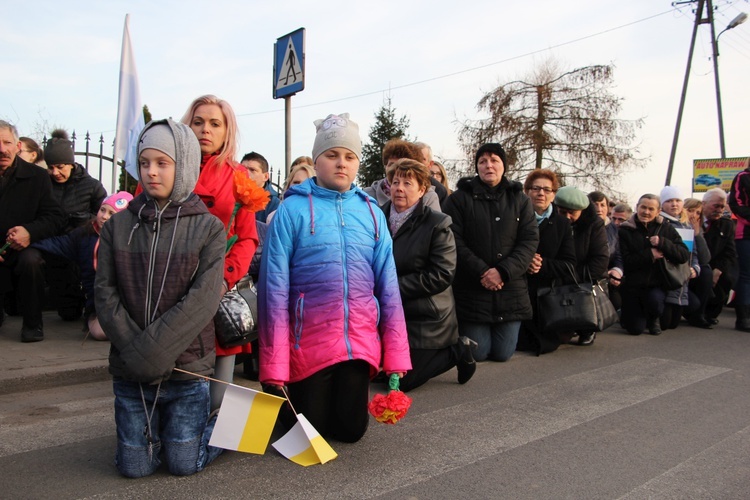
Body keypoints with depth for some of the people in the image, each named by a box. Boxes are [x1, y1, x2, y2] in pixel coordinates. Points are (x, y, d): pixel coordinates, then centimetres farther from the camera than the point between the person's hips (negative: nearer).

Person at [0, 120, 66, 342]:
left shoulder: (37, 177, -2)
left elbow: (56, 217, -6)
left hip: (22, 251, -1)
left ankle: (32, 323, -15)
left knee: (31, 260, -36)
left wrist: (30, 232, -26)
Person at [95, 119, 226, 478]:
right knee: (135, 466, 9)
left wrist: (150, 352, -21)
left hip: (187, 368, -2)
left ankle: (221, 424, 34)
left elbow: (203, 300, -16)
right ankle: (158, 427, 38)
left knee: (184, 465, 6)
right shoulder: (117, 226, 2)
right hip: (129, 372, 3)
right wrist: (134, 350, -16)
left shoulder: (208, 228, -7)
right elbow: (106, 296, -3)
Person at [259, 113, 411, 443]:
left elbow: (388, 284, 5)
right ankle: (283, 395, 39)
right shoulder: (293, 209, -5)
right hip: (309, 341, -3)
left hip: (360, 341, 3)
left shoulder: (371, 212, 6)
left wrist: (396, 354, 1)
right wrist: (273, 365, -10)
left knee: (352, 429, 10)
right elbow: (274, 286, -8)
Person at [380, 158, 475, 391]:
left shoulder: (437, 225, -12)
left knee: (402, 380, -6)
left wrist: (395, 287, -20)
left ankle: (457, 352, 17)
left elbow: (441, 275, -17)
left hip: (425, 317, -5)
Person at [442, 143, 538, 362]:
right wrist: (481, 272, -18)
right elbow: (455, 241, -9)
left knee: (503, 353, 6)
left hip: (510, 289, 2)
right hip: (471, 290, -2)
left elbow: (530, 240, -1)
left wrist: (503, 271, -15)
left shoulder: (520, 200, 8)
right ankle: (461, 330, 32)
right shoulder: (459, 198, 0)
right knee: (478, 353, 0)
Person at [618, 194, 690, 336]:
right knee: (636, 329, -9)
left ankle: (654, 319, 6)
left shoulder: (666, 229, 7)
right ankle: (625, 315, 29)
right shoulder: (625, 230, -1)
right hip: (632, 285, -2)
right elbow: (624, 260, -13)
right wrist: (649, 255, -18)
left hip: (656, 285, 2)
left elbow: (684, 255, -4)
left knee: (655, 301, -32)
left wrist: (662, 243, -16)